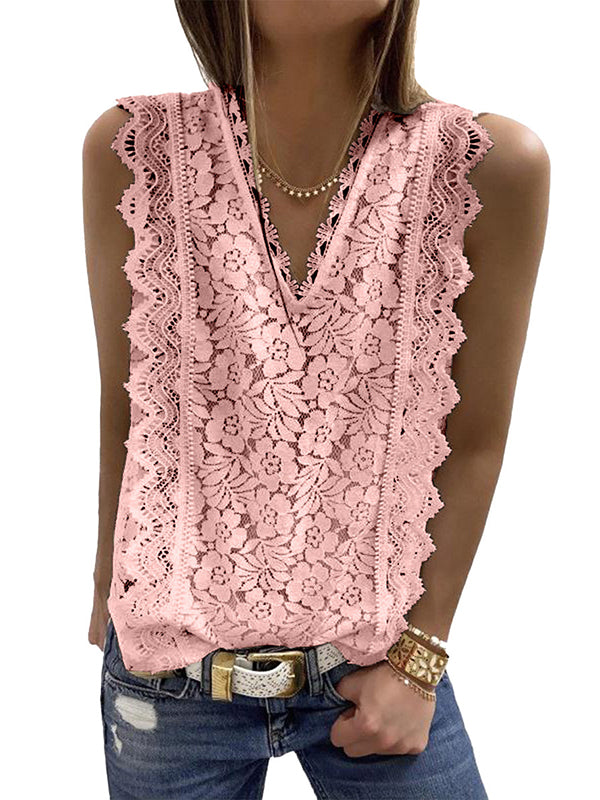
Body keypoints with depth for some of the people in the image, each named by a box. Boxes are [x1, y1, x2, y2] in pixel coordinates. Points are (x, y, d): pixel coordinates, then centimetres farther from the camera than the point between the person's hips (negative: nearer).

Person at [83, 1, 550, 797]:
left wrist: (420, 659, -4)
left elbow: (475, 440, -7)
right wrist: (109, 588, 8)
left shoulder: (492, 167, -14)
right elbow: (124, 404, -3)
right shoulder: (134, 150, -11)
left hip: (379, 665, 0)